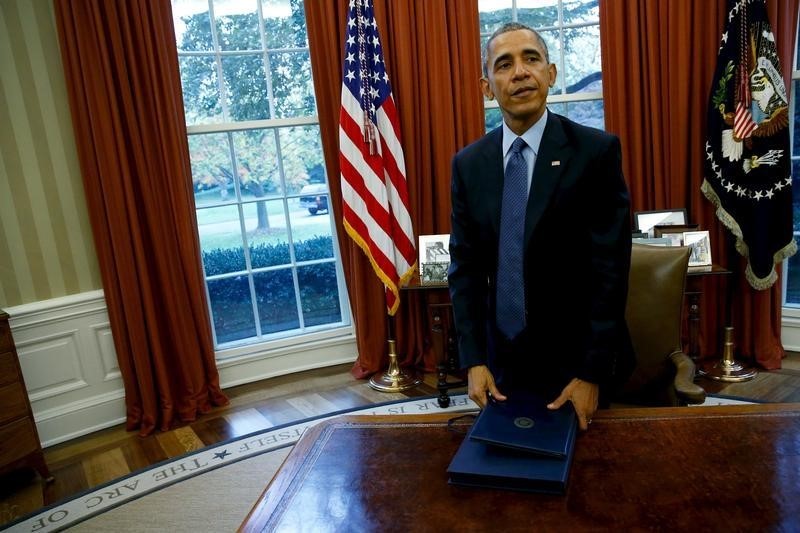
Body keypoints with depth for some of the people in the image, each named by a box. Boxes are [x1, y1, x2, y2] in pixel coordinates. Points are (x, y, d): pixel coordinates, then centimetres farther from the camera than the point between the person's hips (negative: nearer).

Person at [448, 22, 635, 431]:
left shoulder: (597, 151, -10)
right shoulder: (468, 164, -1)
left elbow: (610, 268, -12)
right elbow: (465, 265, 0)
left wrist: (592, 373, -14)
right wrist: (474, 361, -6)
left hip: (577, 358, -2)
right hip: (502, 359, 3)